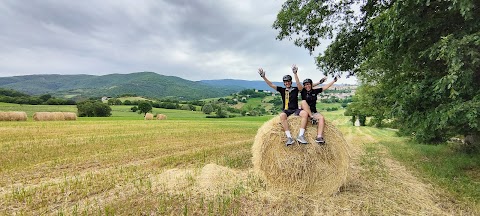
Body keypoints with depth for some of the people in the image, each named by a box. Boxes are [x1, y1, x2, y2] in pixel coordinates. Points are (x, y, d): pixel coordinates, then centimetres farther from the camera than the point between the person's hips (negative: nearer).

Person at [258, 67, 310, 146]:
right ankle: (289, 137, -36)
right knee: (282, 115, -36)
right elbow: (271, 85, 3)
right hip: (286, 110, 0)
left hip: (295, 110, 1)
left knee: (305, 113, -30)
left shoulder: (295, 89, 9)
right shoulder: (282, 90, 10)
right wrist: (263, 76, -6)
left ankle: (301, 135, -30)